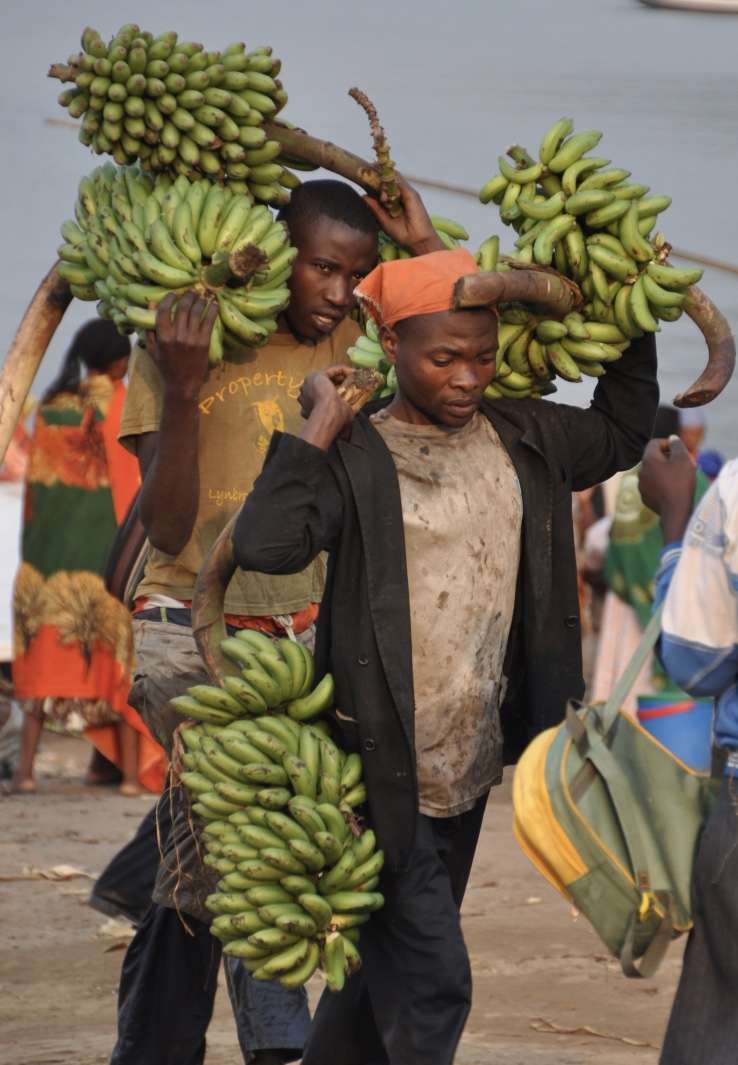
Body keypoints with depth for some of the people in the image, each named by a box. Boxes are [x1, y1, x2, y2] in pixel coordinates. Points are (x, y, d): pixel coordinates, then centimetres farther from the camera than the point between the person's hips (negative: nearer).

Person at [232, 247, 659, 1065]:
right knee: (430, 983, -9)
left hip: (470, 769, 6)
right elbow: (265, 544, -30)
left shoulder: (519, 438, 6)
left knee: (386, 967, 18)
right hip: (385, 772, -6)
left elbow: (622, 434, 26)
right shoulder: (356, 458, -12)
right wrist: (320, 427, -22)